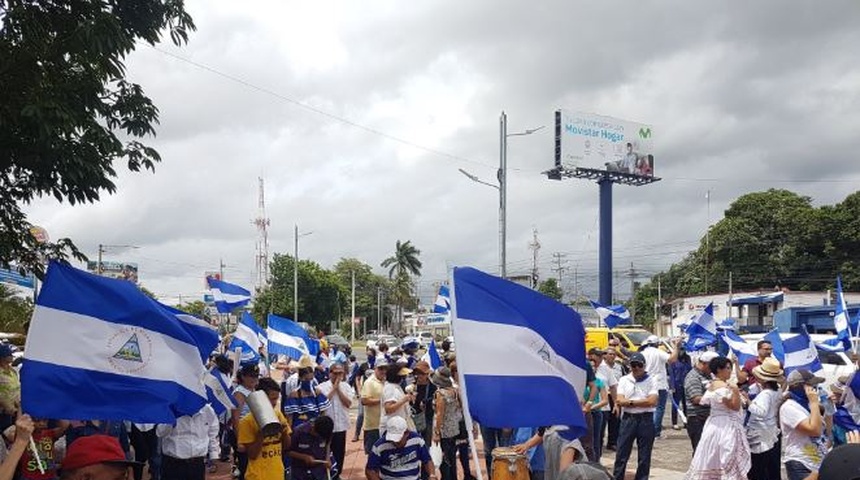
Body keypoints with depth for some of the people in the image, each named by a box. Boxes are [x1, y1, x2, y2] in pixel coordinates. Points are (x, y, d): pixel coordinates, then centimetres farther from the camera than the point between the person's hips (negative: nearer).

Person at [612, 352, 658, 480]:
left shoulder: (651, 381, 0)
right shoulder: (624, 380, 5)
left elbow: (652, 401, -12)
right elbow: (620, 401, -5)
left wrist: (630, 402, -10)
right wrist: (642, 401, -10)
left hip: (646, 419, -1)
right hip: (628, 419, 1)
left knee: (644, 456, 7)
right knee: (621, 454, 4)